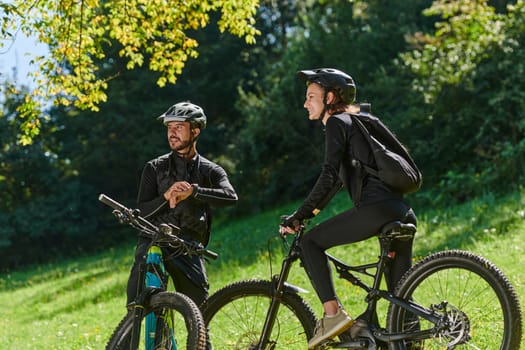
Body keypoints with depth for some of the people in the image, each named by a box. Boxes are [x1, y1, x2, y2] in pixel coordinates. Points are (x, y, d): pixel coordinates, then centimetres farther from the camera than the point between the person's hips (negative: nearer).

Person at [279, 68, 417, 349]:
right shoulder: (353, 122, 28)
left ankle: (333, 314, -9)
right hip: (402, 212, 9)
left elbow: (328, 177, -12)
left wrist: (297, 216, -6)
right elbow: (338, 179, 34)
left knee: (310, 242, 0)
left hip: (376, 208, -9)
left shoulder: (336, 123, 0)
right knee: (399, 294, 13)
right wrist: (309, 213, 33)